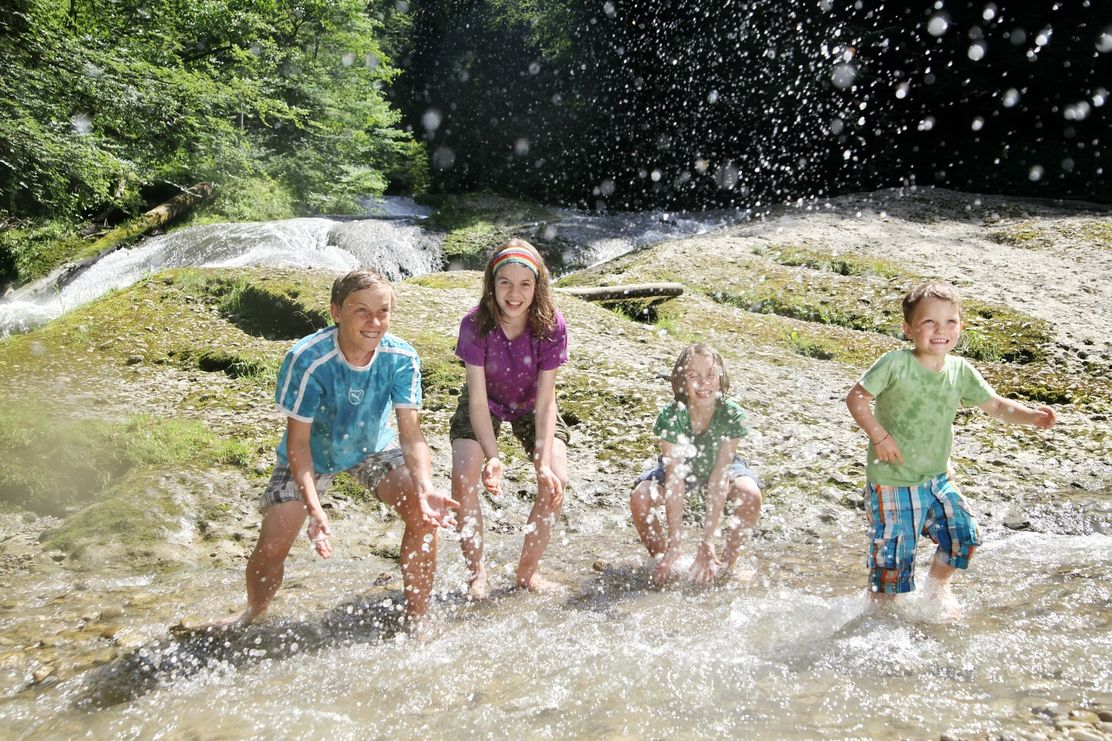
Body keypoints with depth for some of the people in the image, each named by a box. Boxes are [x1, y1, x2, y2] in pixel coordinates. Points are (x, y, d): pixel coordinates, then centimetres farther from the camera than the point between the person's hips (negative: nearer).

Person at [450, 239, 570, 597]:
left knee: (555, 482, -16)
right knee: (464, 481, -21)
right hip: (484, 405, -1)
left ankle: (527, 572, 5)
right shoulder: (475, 324, -30)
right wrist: (493, 457, -38)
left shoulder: (551, 326, -28)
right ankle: (476, 574, 0)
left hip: (530, 406, 1)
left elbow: (545, 401, -24)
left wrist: (544, 461, -33)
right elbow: (478, 399, -27)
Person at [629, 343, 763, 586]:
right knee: (640, 499, -28)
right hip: (680, 469, 0)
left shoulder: (732, 415, -30)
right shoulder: (670, 416, -31)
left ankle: (727, 566, -6)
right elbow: (674, 481, -32)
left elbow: (719, 477, -31)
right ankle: (664, 565, -1)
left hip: (719, 469, 0)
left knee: (749, 495, -31)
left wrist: (707, 541, -34)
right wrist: (674, 546, -34)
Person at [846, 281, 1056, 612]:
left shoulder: (961, 371, -3)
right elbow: (856, 397, -14)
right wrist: (878, 436, -20)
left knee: (965, 535, 5)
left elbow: (996, 405, 2)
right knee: (893, 554, 2)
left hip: (938, 478, 5)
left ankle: (938, 585, 36)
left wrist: (1032, 416, -15)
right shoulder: (895, 364, -19)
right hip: (892, 482, -5)